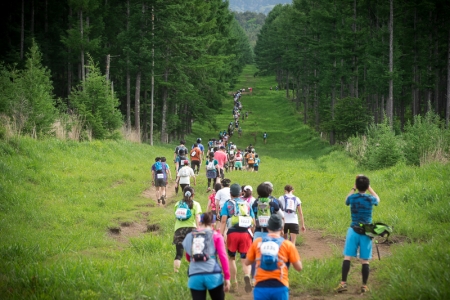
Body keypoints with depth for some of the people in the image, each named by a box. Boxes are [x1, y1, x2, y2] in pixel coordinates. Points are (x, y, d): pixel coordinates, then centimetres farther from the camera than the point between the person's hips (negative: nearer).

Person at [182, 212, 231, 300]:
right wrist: (227, 277, 2)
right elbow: (223, 257, 0)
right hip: (213, 275, -2)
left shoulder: (189, 236, 15)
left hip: (194, 277, 2)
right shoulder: (216, 236, 7)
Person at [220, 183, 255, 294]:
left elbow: (223, 220, -5)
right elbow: (253, 221, 14)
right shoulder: (246, 204, 16)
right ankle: (247, 276, -29)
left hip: (233, 233, -1)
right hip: (246, 233, 1)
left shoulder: (228, 204, 8)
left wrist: (221, 235, -7)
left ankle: (234, 283, 18)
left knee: (231, 258, 17)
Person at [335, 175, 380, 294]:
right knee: (365, 260, 3)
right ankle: (364, 285, 5)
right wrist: (369, 188, 23)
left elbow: (346, 201, 22)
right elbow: (377, 199, 23)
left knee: (347, 257, 0)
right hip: (367, 232, 0)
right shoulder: (370, 199, -3)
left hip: (353, 230, 0)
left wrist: (353, 189, 24)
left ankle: (343, 283, -7)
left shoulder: (352, 198, -3)